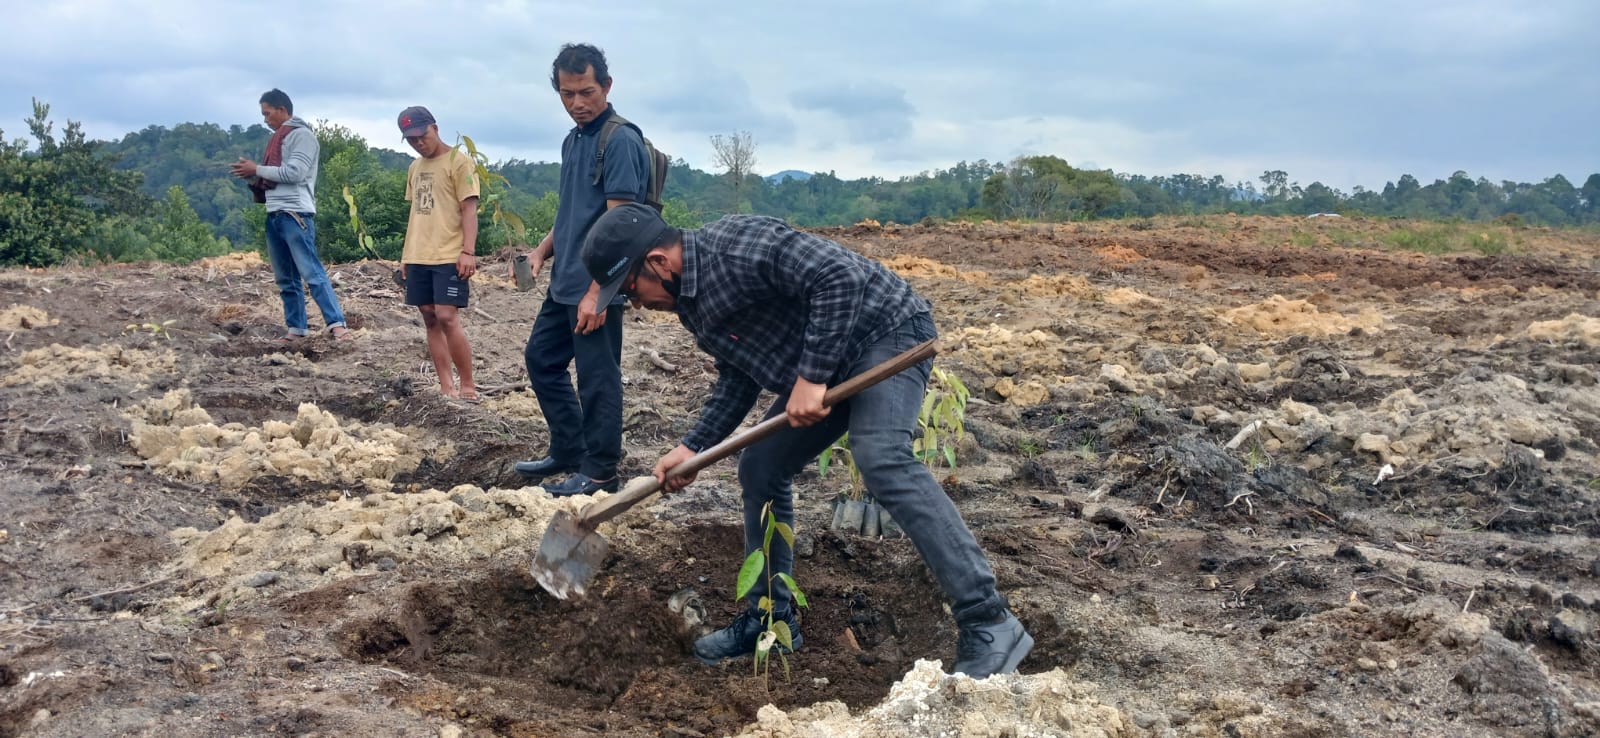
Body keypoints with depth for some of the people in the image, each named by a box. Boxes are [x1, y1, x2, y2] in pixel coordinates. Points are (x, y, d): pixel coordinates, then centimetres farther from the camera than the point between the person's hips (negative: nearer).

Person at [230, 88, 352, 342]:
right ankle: (297, 328, 14)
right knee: (286, 278, 10)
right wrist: (250, 174, 4)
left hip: (295, 214, -9)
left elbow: (294, 172, -16)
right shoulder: (278, 138, 22)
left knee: (311, 272, -15)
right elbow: (270, 177, 22)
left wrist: (257, 169, -8)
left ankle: (337, 324, -19)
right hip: (275, 214, 9)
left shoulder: (301, 134, -4)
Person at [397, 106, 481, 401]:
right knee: (430, 319, 6)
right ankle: (447, 387, 11)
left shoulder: (459, 162, -6)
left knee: (447, 318, -14)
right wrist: (406, 252, 17)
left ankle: (468, 387, -4)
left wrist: (468, 251, -20)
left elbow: (469, 208, -11)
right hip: (418, 257, 7)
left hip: (449, 257, -7)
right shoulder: (415, 168, 16)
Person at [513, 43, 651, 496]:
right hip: (564, 281, 10)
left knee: (597, 376, 0)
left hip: (597, 286, -10)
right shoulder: (572, 141, 13)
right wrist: (543, 251, 9)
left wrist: (597, 293, -24)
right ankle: (568, 451, 31)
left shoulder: (620, 141, -15)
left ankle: (600, 472, 14)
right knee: (541, 359, 18)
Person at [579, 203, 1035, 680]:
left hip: (885, 330, -10)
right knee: (760, 469, 8)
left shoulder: (736, 245, -24)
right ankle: (771, 618, 23)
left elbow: (841, 275, -30)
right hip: (829, 364, 10)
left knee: (881, 460, -31)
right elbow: (738, 378, 13)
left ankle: (989, 626, -32)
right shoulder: (691, 301, 6)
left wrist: (810, 378, -30)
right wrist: (692, 448, 3)